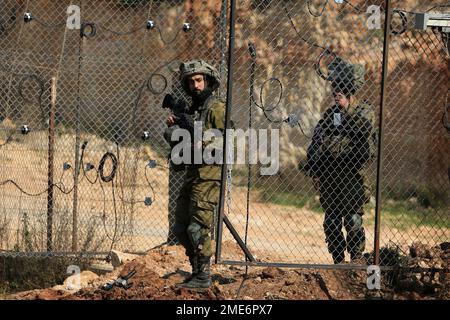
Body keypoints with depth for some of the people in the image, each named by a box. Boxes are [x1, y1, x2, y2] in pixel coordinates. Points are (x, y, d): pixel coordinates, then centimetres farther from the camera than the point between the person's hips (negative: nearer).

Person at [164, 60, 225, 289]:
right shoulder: (190, 110, 17)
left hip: (209, 177, -9)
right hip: (191, 175, 9)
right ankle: (197, 269, 18)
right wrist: (173, 128, 3)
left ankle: (203, 276, -9)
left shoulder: (217, 109, -7)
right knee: (181, 228, 10)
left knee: (198, 227, -13)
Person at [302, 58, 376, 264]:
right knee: (331, 222, 4)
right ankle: (338, 261, 11)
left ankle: (357, 260, -4)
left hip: (352, 177, -6)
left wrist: (347, 108, -14)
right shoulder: (330, 114, 17)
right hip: (328, 176, 6)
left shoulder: (364, 112, 2)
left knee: (353, 220, -11)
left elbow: (365, 129, -19)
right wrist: (312, 167, 14)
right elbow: (315, 143, 21)